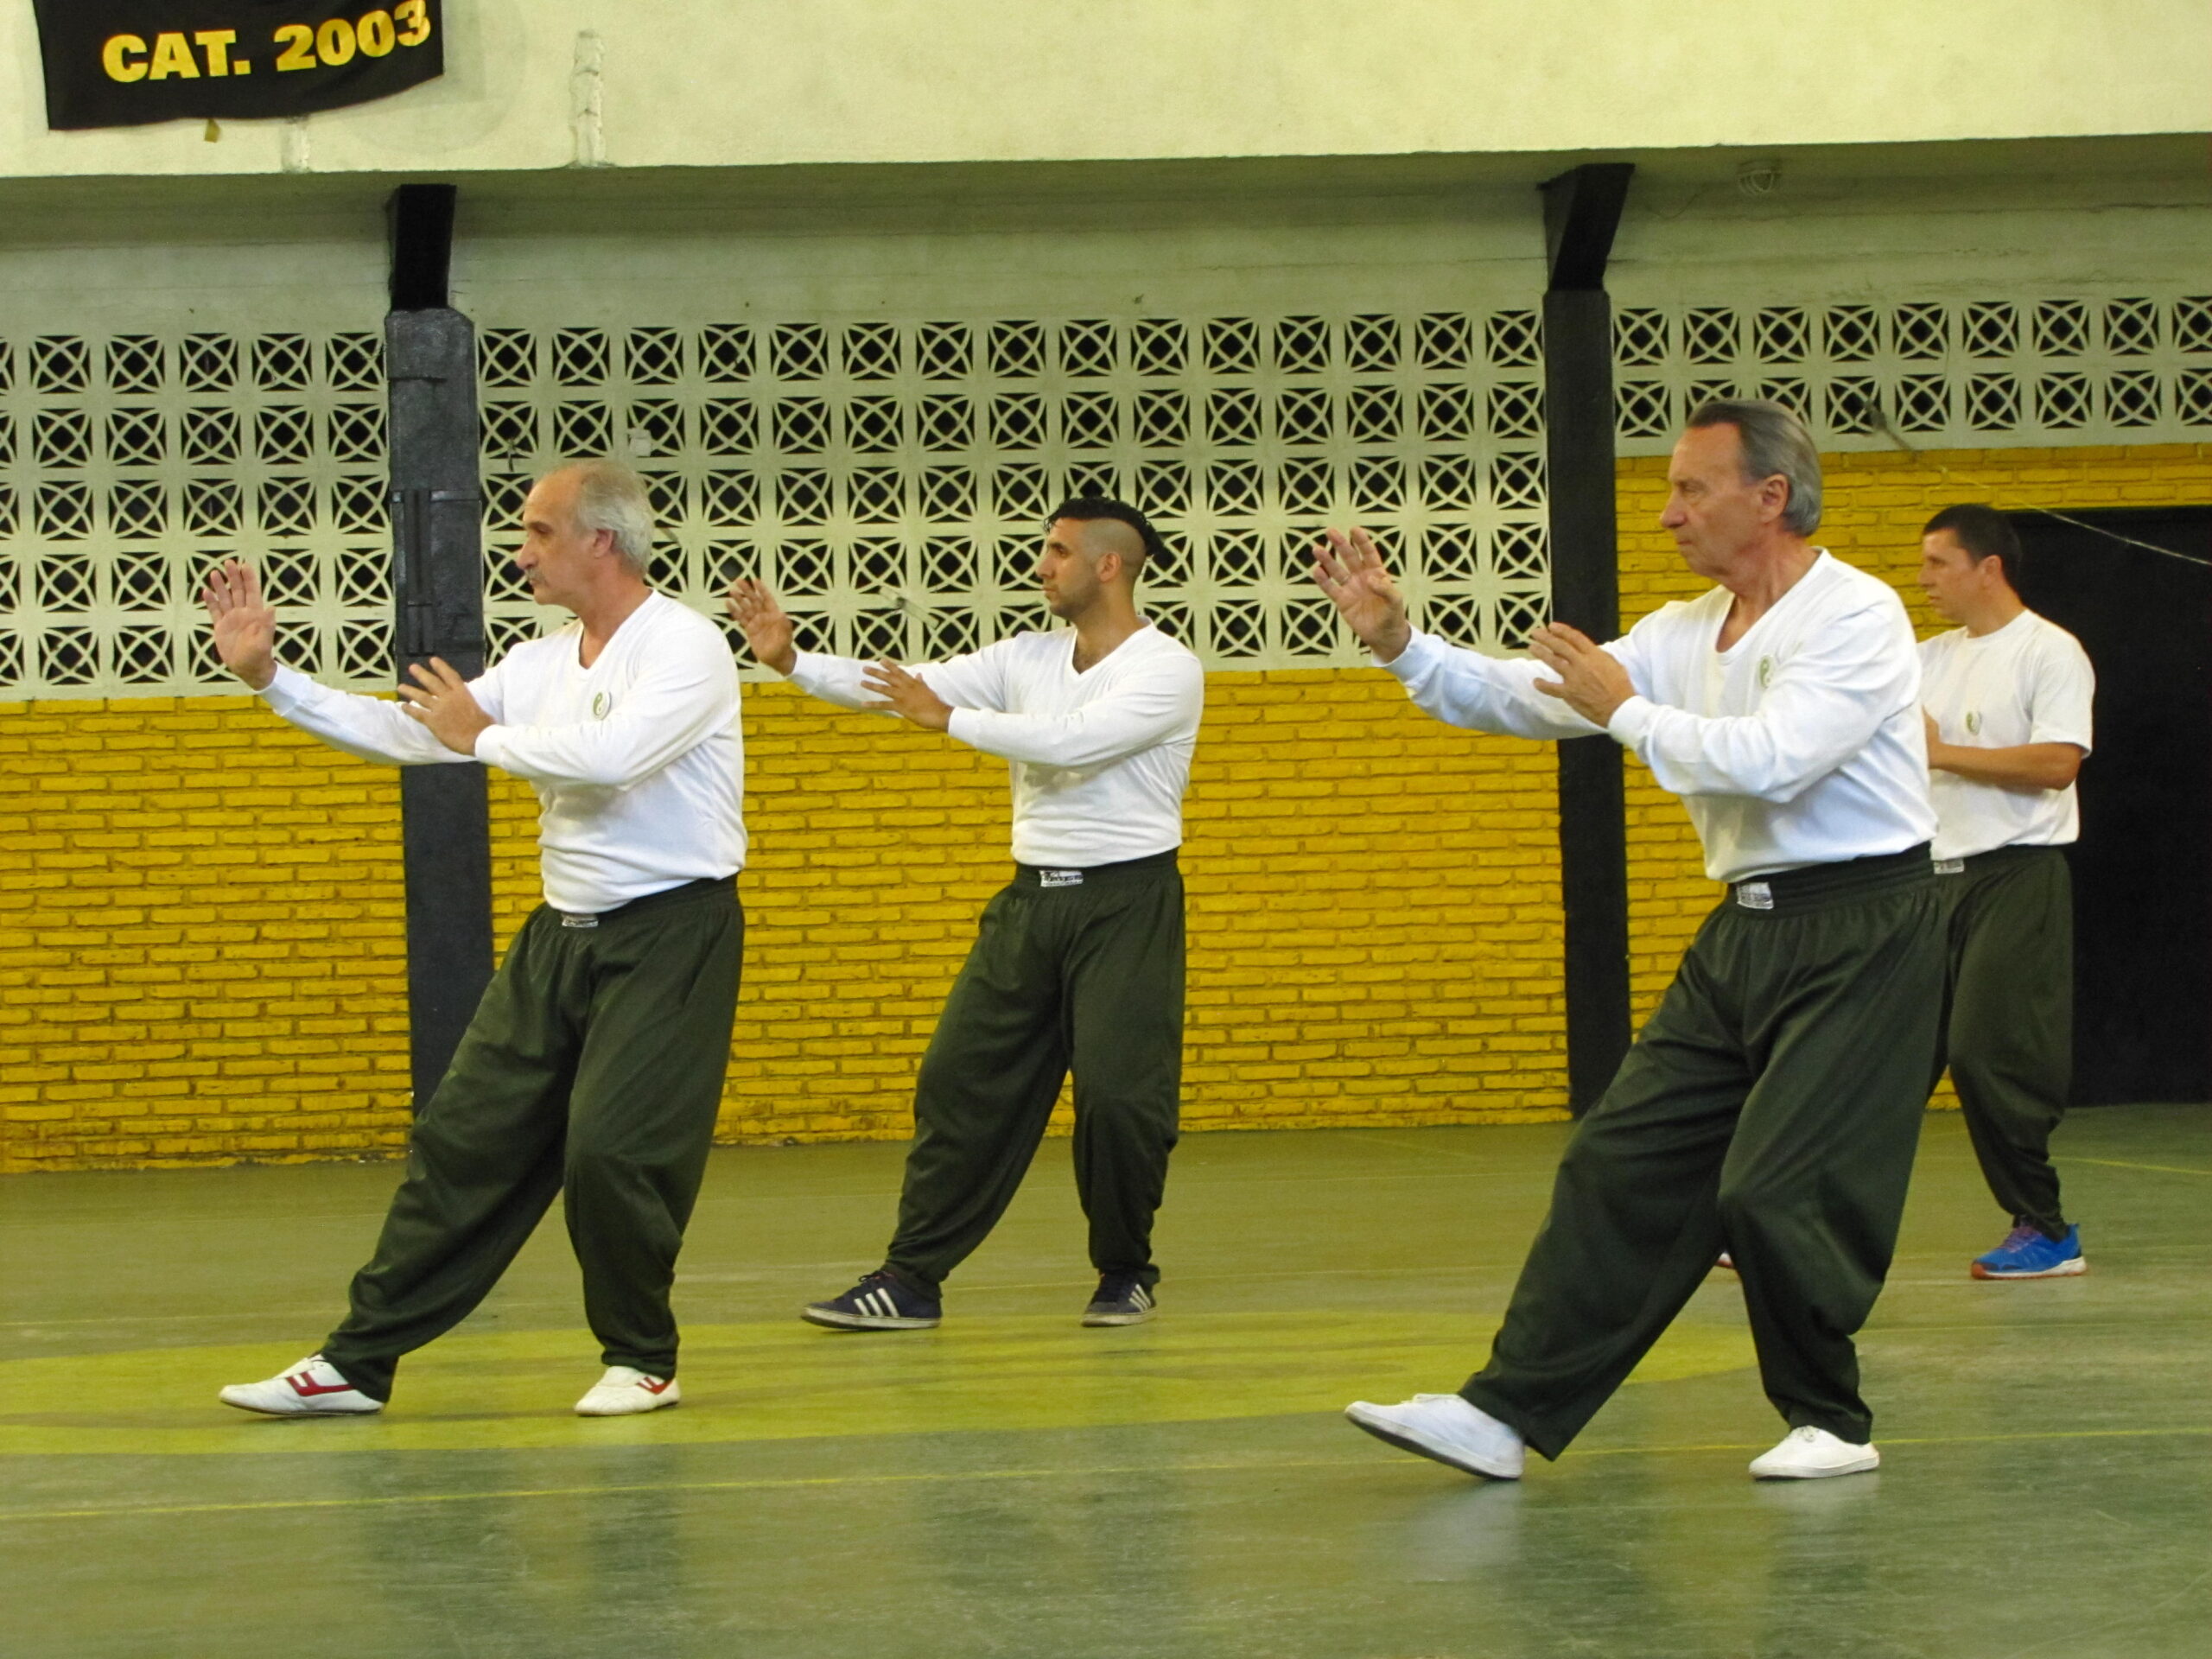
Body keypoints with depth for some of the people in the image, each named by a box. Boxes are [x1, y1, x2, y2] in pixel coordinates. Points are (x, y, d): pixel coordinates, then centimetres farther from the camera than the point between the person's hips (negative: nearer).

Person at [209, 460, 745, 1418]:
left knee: (613, 1150, -14)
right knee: (465, 1135, 5)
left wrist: (484, 737, -13)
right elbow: (407, 735, 12)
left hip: (669, 937, -7)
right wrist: (268, 676, 8)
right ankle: (357, 1363, 9)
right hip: (562, 934, 7)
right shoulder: (541, 664, 12)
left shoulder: (685, 648, -12)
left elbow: (609, 754, -28)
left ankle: (641, 1360, 8)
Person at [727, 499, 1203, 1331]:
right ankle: (912, 1279, 5)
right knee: (960, 1080, 1)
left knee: (1118, 1092, -10)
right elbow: (902, 689, 3)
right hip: (1032, 898, 6)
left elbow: (1073, 740, -24)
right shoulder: (1027, 658, 8)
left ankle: (1125, 1273, 12)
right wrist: (790, 660, -8)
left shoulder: (1168, 670, -10)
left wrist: (948, 717, -20)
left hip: (1126, 904, -6)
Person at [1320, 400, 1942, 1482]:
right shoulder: (1685, 633, 12)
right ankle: (1508, 1412, 3)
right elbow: (1521, 699, 12)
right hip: (1743, 933, 8)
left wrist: (1627, 711, -13)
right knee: (1625, 1162, 3)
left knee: (1777, 1191, -11)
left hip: (1858, 935, -8)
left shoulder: (1856, 617, -11)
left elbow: (1771, 760, -25)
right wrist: (1394, 636, 0)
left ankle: (1830, 1423, 9)